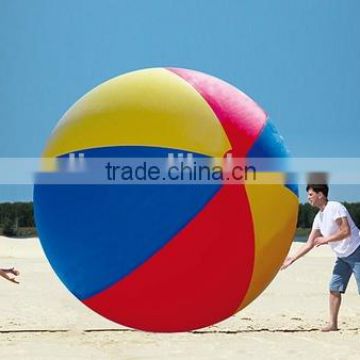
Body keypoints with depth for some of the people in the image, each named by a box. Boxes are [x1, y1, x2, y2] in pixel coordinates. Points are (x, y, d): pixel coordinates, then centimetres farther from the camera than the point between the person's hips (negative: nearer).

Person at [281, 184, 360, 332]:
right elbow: (309, 244, 12)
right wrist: (292, 258, 7)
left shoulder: (335, 208, -16)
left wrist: (326, 239, -20)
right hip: (342, 257, 9)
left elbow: (346, 232, -24)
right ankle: (333, 324, 9)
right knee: (334, 288, 4)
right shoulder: (319, 217, 9)